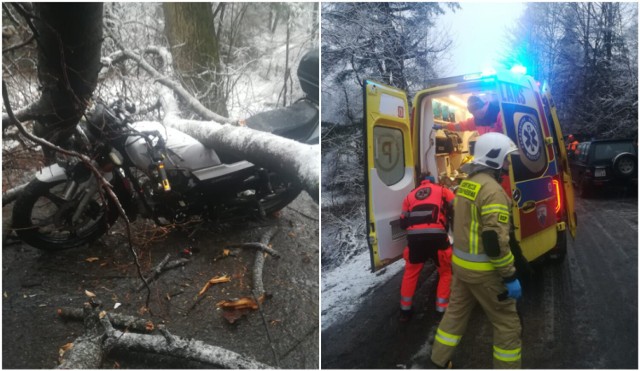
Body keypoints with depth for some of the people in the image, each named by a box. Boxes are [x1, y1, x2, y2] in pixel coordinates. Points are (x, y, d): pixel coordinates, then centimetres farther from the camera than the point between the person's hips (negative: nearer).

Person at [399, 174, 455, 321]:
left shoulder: (410, 195, 25)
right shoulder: (442, 190, 20)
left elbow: (403, 223, 22)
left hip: (414, 237, 2)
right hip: (437, 236, -2)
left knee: (411, 272, 21)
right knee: (445, 272, 20)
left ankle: (405, 310, 27)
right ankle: (442, 309, 21)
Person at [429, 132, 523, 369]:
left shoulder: (466, 184, 8)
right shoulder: (492, 189, -21)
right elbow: (495, 240, -25)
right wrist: (510, 277, -19)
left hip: (460, 263, 9)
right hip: (483, 270, -9)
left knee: (456, 312, 21)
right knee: (507, 323, 7)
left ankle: (439, 362, 31)